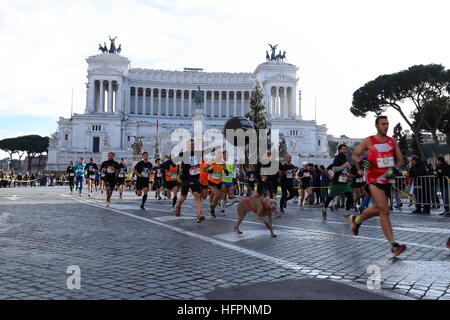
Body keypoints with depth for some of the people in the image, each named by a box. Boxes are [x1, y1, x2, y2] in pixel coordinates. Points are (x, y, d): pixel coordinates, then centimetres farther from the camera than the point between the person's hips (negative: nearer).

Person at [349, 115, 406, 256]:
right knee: (385, 211, -14)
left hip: (387, 180, 6)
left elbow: (400, 160, 11)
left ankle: (356, 220, 43)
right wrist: (360, 162, -16)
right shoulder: (368, 141, -3)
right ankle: (393, 244, -11)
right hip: (374, 179, -5)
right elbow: (355, 155, 6)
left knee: (378, 209, 16)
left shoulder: (392, 141, 8)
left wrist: (394, 169, -9)